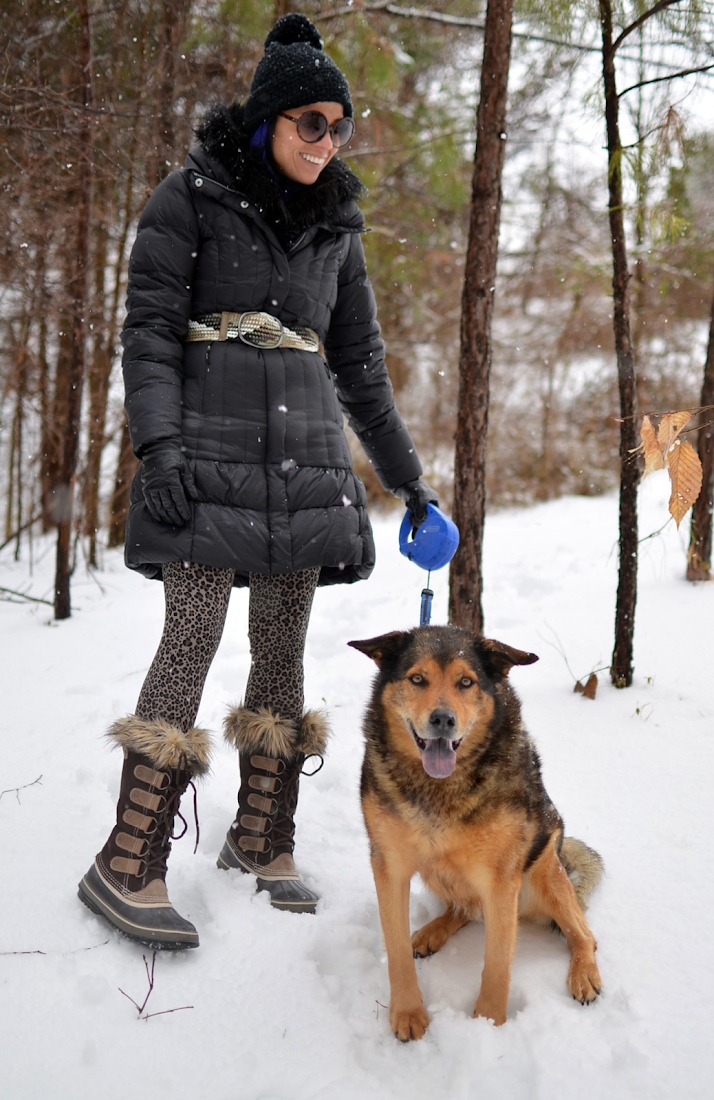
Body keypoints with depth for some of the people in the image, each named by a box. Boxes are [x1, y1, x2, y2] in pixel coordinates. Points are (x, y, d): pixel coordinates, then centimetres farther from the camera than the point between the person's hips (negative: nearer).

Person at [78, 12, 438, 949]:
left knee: (283, 647, 3)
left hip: (307, 461, 5)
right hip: (211, 453, -5)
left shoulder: (337, 226, 16)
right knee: (193, 639, -13)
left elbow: (360, 364, 19)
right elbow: (150, 327, -4)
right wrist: (158, 443, -18)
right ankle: (128, 866, -8)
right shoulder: (191, 198, 2)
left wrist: (408, 478, 18)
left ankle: (261, 838, 15)